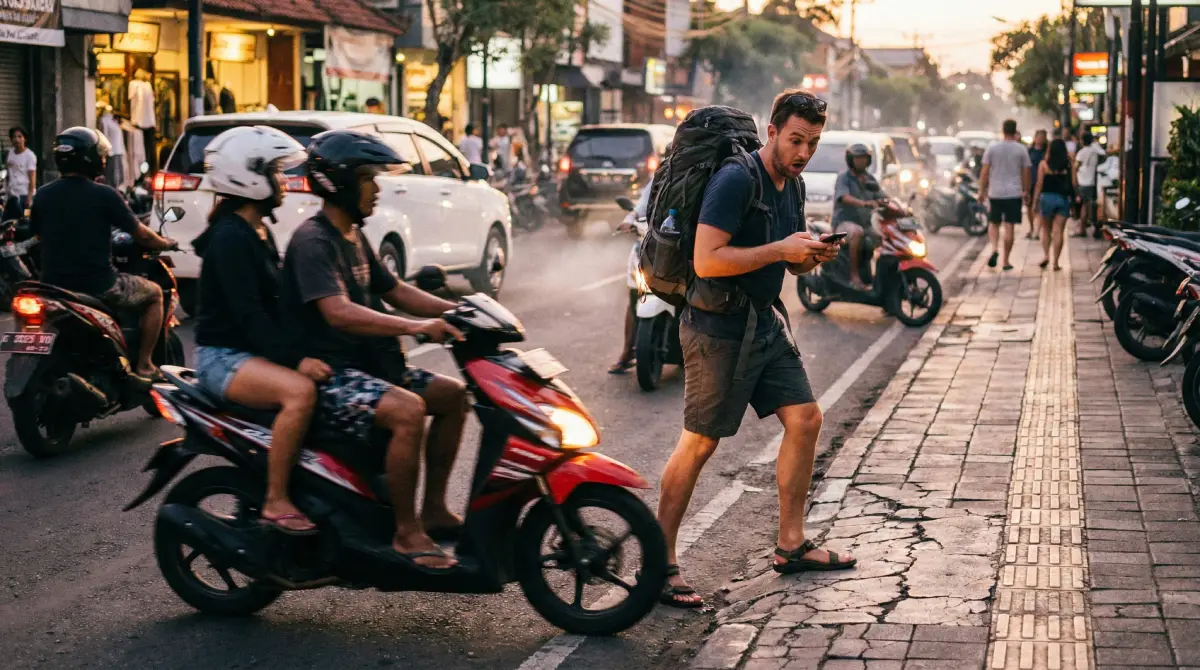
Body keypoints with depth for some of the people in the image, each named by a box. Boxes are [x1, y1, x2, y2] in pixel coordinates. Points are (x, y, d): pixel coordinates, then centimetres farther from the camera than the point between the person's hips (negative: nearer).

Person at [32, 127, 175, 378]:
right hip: (98, 288, -5)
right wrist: (165, 244, 17)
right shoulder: (104, 195, -13)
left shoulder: (43, 196, 0)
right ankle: (143, 364, 15)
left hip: (54, 288, 5)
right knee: (154, 294, 19)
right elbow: (142, 235, -4)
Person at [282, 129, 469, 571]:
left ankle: (434, 508, 11)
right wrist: (415, 327, -38)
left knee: (453, 395, 8)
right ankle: (406, 535, -23)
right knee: (407, 410, -31)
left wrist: (456, 311, 7)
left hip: (364, 366, 10)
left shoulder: (354, 237, 15)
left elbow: (394, 291, 22)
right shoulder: (312, 241, -16)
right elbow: (338, 312, -30)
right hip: (326, 374, -10)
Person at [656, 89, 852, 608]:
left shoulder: (792, 185, 10)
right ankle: (659, 562, 3)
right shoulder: (736, 181, -19)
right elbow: (707, 260, -27)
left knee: (805, 419, 8)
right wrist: (780, 249, -24)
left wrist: (812, 256, -1)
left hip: (765, 322, 9)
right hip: (718, 328, -9)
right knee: (699, 443, -5)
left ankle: (791, 546, 20)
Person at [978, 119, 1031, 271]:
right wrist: (1026, 191, 13)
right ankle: (1006, 261, 4)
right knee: (1009, 227, 2)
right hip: (1014, 193, -1)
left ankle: (994, 249, -10)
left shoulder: (992, 148, -1)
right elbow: (1025, 173, 1)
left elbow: (984, 172, -2)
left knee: (993, 223, 15)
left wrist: (982, 191, 6)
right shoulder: (1021, 149, -1)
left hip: (995, 192, 1)